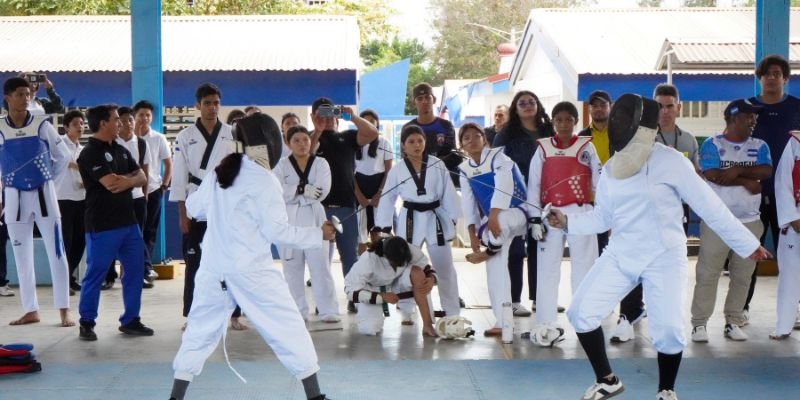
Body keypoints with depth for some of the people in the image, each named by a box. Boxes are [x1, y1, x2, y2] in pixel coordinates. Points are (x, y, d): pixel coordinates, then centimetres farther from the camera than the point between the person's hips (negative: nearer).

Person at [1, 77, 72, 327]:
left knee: (56, 253, -2)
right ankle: (31, 311, 18)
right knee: (22, 256, 8)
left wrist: (45, 178, 6)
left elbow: (63, 157, 5)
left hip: (43, 195, -1)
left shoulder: (42, 124, -4)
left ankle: (64, 311, 2)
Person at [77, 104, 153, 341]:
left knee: (135, 270, 9)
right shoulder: (90, 153, -12)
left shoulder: (121, 150, 13)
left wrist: (123, 180, -12)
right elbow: (111, 183, -21)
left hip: (128, 221, 8)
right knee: (95, 275, 1)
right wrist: (131, 177, -2)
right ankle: (86, 323, 13)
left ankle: (130, 320, 18)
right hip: (102, 225, -8)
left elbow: (142, 179, 9)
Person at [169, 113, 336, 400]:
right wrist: (318, 235, -3)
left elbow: (194, 208, 17)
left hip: (214, 268, 5)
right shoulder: (264, 180, -10)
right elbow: (277, 231, -12)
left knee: (201, 330, 15)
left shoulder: (218, 173, 7)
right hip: (250, 269, -5)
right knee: (289, 328, 4)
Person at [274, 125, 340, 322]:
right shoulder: (281, 166, 3)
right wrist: (304, 189, -19)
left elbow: (322, 190, -11)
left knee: (320, 265, -4)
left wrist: (295, 190, -11)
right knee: (292, 267, 6)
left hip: (313, 218, -1)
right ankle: (297, 311, 16)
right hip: (289, 219, 1)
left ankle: (328, 310, -1)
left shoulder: (321, 163, 4)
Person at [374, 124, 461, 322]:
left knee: (445, 268, 7)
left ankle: (452, 313, 19)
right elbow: (387, 199, 1)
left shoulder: (438, 165, -3)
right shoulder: (397, 171, -2)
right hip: (410, 221, 0)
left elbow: (448, 193, -1)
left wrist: (452, 219, -4)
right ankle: (407, 312, 19)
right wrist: (382, 227, -1)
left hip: (435, 219, 0)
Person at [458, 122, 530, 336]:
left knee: (500, 224, -42)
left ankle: (490, 250, -11)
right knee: (495, 270, 1)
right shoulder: (464, 169, 5)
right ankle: (502, 322, 5)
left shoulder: (498, 157, -11)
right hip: (492, 220, 6)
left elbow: (504, 187, -26)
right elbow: (468, 203, 3)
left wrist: (494, 215, -36)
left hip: (515, 213, -6)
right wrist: (473, 234, -5)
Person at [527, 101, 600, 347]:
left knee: (584, 268, 4)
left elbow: (600, 181, 1)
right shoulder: (543, 148, 4)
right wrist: (535, 218, -4)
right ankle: (546, 325, 11)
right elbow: (533, 185, 2)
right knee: (547, 269, 4)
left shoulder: (585, 146, 2)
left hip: (580, 213, -1)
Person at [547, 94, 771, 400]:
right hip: (620, 255, 5)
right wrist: (568, 221, -1)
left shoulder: (671, 161, -14)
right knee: (581, 313, -5)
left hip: (664, 257, -5)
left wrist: (746, 243, -8)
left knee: (668, 330, -15)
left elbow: (709, 207, -10)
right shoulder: (611, 167, 3)